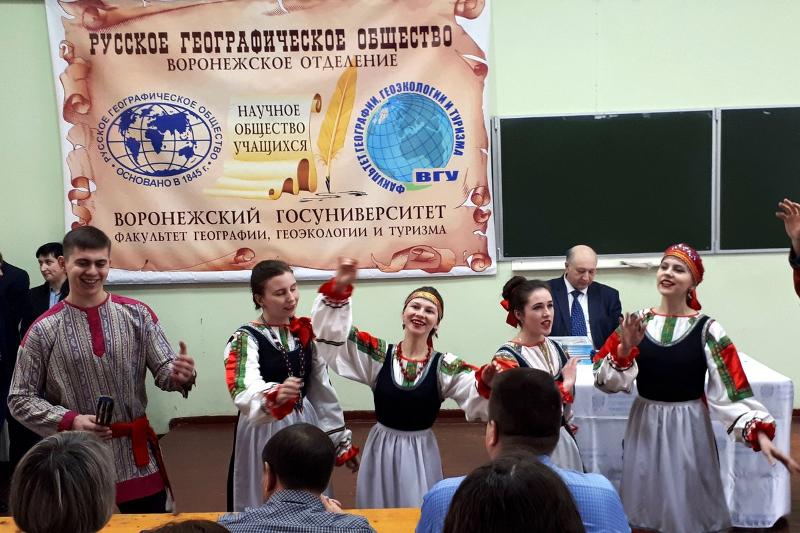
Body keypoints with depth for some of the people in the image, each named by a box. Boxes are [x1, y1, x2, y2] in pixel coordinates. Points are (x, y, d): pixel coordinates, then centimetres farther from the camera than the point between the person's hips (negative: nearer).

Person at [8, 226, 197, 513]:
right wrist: (70, 421, -16)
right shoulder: (43, 330, -5)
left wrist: (179, 375, -27)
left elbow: (164, 371, -3)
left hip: (137, 454, 1)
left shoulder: (137, 314, -2)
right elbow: (20, 399, -1)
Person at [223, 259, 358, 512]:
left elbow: (323, 389, 9)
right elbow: (244, 393, -31)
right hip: (265, 432, -5)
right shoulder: (245, 339, -13)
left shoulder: (306, 332, 3)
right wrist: (275, 397, -52)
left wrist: (342, 441, 11)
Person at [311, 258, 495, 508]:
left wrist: (486, 382, -42)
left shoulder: (445, 366, -8)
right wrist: (338, 289, -21)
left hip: (421, 453, -1)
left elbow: (478, 399, -20)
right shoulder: (378, 354, -4)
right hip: (381, 450, 1)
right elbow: (330, 332, -8)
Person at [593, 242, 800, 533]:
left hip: (688, 426, -2)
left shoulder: (707, 329, -10)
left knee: (687, 504, 11)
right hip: (645, 423, 2)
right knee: (646, 507, 15)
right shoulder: (637, 322, -4)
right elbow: (604, 380, -6)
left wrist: (760, 433, -23)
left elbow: (733, 388, -13)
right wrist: (624, 349, -22)